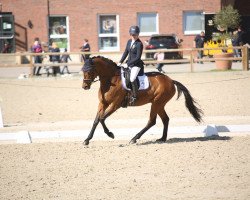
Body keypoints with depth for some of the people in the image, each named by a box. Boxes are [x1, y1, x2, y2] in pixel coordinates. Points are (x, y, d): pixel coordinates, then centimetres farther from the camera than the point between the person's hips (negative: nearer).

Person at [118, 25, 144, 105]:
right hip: (129, 64, 9)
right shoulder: (129, 41, 10)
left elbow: (138, 57, -18)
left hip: (136, 65, -9)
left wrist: (128, 63, -19)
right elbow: (126, 52, 16)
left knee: (132, 79, -29)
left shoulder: (139, 44, -14)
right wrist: (120, 62, 7)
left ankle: (134, 96, -21)